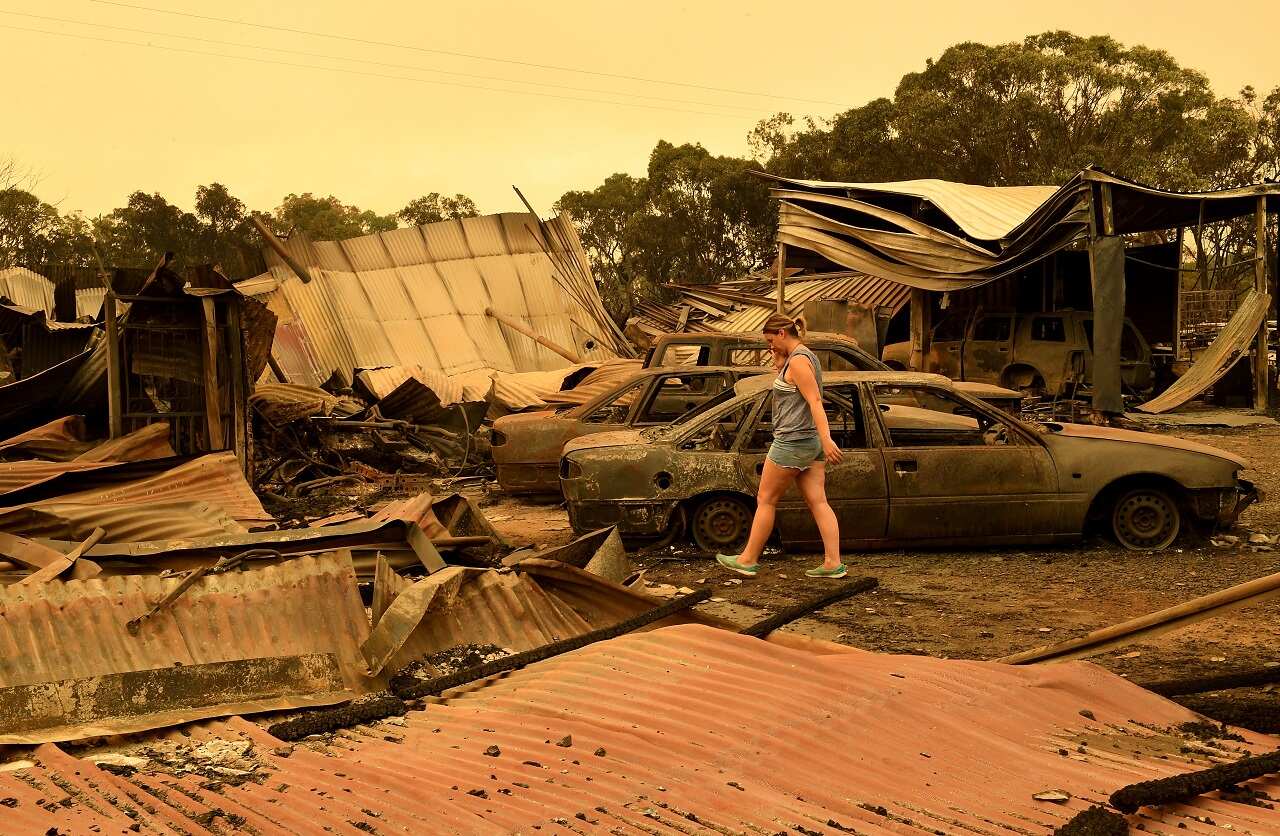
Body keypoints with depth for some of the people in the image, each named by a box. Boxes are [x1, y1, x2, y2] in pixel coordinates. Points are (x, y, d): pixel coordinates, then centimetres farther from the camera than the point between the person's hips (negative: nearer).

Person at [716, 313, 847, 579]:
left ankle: (748, 560, 11)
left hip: (792, 442, -10)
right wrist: (779, 363, 13)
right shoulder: (807, 357, 15)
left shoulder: (798, 360, -16)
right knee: (818, 502, 4)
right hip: (811, 442, 10)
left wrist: (827, 440, -32)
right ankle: (833, 563, -2)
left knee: (766, 500, 2)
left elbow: (815, 401, -25)